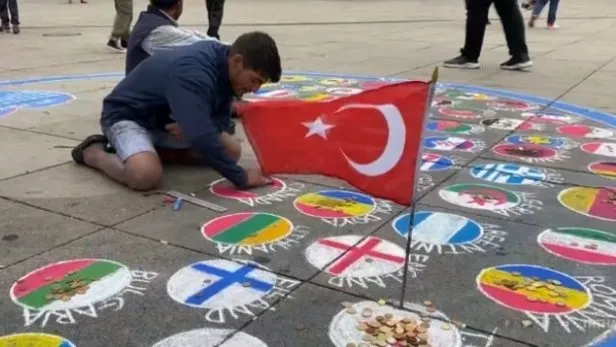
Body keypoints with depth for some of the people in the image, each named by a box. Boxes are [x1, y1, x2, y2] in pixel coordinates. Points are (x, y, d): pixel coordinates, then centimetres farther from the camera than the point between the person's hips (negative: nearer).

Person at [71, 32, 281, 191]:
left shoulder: (223, 61, -8)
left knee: (231, 151, 0)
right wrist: (241, 178, -35)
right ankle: (93, 152, -4)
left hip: (165, 119, 8)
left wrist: (190, 128, -22)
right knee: (147, 175, -36)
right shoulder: (193, 74, -35)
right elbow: (201, 138, -44)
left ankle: (153, 150, 6)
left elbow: (219, 120, 1)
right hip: (127, 115, -8)